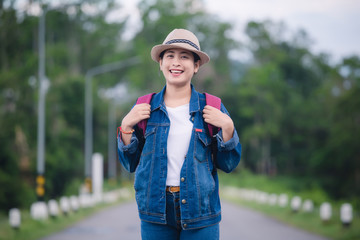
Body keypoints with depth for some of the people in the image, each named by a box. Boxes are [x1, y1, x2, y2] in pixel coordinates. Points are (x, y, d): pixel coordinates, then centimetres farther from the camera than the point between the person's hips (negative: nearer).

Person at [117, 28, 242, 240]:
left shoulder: (211, 108, 3)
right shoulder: (145, 108, 5)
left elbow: (228, 164, 4)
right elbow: (130, 163, 8)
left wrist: (227, 127, -9)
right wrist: (126, 126, -5)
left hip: (199, 211, -1)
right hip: (156, 211, 1)